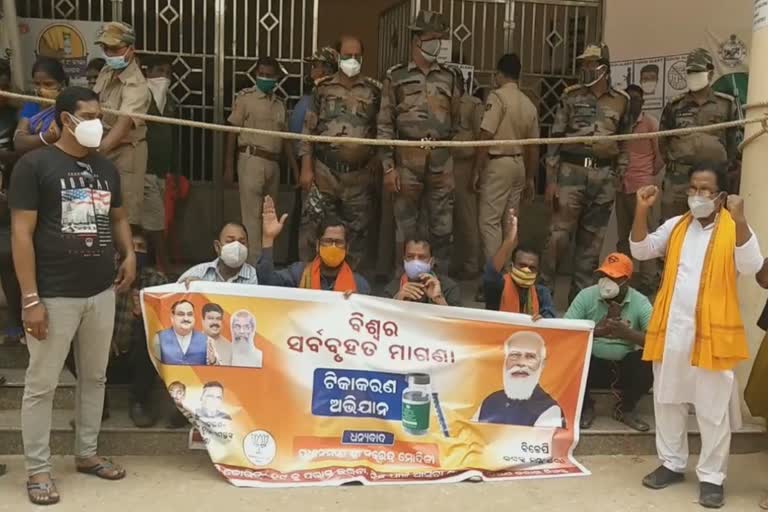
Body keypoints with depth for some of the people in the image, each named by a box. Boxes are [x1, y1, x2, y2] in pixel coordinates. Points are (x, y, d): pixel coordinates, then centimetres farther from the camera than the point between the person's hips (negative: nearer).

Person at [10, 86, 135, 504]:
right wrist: (31, 299, -16)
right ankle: (37, 469, 15)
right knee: (41, 384, 3)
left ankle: (87, 453, 30)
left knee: (94, 377, 15)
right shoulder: (35, 164, -8)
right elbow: (21, 233, -12)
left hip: (101, 292, 6)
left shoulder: (105, 167, 10)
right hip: (55, 296, -6)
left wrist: (129, 254, 4)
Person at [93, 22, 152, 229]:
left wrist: (98, 149, -47)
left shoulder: (136, 85, -24)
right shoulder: (106, 72, 4)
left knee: (126, 212, -8)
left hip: (125, 151, -8)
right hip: (105, 148, 8)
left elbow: (124, 123, -36)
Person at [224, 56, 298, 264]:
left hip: (273, 163, 6)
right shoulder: (245, 97, 0)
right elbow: (232, 132, -2)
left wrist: (295, 169, 11)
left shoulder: (280, 104, 16)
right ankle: (254, 265, -5)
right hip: (252, 160, -6)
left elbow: (285, 138, 18)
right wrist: (228, 166, -9)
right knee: (252, 215, -6)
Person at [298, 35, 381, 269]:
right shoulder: (323, 88, 5)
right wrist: (306, 168, -3)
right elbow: (309, 129, 3)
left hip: (358, 175, 1)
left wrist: (375, 162, -1)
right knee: (313, 227, -2)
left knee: (356, 232, 8)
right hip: (324, 171, 0)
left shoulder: (374, 90, 3)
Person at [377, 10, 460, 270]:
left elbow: (456, 121, 16)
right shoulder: (396, 76, 3)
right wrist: (388, 167, -7)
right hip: (407, 158, -2)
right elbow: (385, 125, 0)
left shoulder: (448, 78, 12)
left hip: (442, 160, 2)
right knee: (406, 225, 4)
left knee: (442, 226, 7)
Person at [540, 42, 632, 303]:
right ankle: (543, 290, 5)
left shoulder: (620, 101, 9)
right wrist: (551, 179, -6)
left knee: (592, 240, 7)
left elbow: (623, 142, 15)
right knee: (559, 235, -6)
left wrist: (620, 175, 7)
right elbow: (556, 137, 0)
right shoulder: (571, 96, 3)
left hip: (603, 176, 2)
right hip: (571, 170, -2)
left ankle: (581, 295, 16)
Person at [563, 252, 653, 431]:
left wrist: (627, 333, -35)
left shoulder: (640, 302, -9)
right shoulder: (586, 296, -10)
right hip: (592, 365, -1)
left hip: (624, 367, 1)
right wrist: (595, 331, -34)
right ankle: (585, 406, -1)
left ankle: (625, 409, 2)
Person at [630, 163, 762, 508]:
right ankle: (672, 463, 28)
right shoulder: (675, 226, 9)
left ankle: (711, 477, 14)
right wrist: (642, 210, -11)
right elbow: (641, 250, 2)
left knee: (713, 408, 3)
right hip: (671, 328, 5)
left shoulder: (734, 228, -3)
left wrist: (739, 219, -29)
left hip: (712, 330, -4)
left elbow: (751, 267, -18)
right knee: (667, 399, 14)